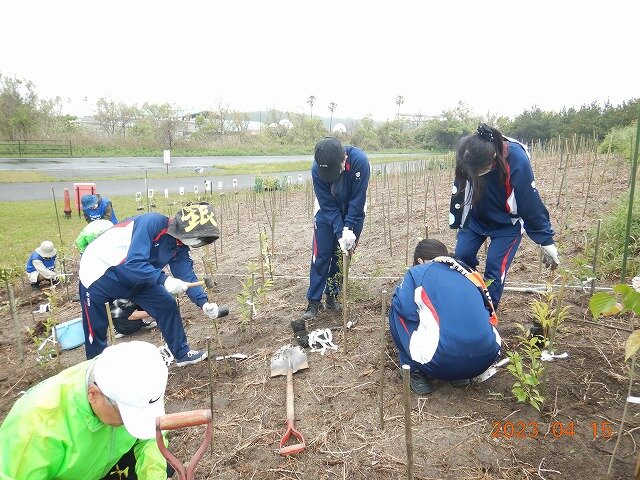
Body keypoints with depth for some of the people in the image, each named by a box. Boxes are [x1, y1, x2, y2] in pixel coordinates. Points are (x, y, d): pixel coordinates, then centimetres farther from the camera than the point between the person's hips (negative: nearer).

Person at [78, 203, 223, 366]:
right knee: (96, 328, 1)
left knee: (167, 305, 2)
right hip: (99, 270, -7)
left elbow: (186, 275, -7)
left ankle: (182, 353, 15)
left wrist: (203, 302, -19)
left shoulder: (180, 246, -6)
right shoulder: (153, 222, -30)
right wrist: (164, 280, -41)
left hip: (134, 278, 7)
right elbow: (134, 263, -36)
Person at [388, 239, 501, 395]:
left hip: (441, 363, -5)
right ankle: (461, 374, 22)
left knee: (397, 312, 17)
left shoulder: (418, 272, 7)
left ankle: (418, 373, 16)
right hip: (486, 358, 5)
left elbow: (403, 306, -7)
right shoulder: (468, 272, 20)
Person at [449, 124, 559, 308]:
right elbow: (459, 189, -5)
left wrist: (546, 241, -16)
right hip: (476, 217, 4)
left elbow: (531, 203, -25)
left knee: (495, 269, -9)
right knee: (462, 256, -2)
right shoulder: (469, 157, -23)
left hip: (507, 224, -4)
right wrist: (456, 222, 5)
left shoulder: (517, 161, -34)